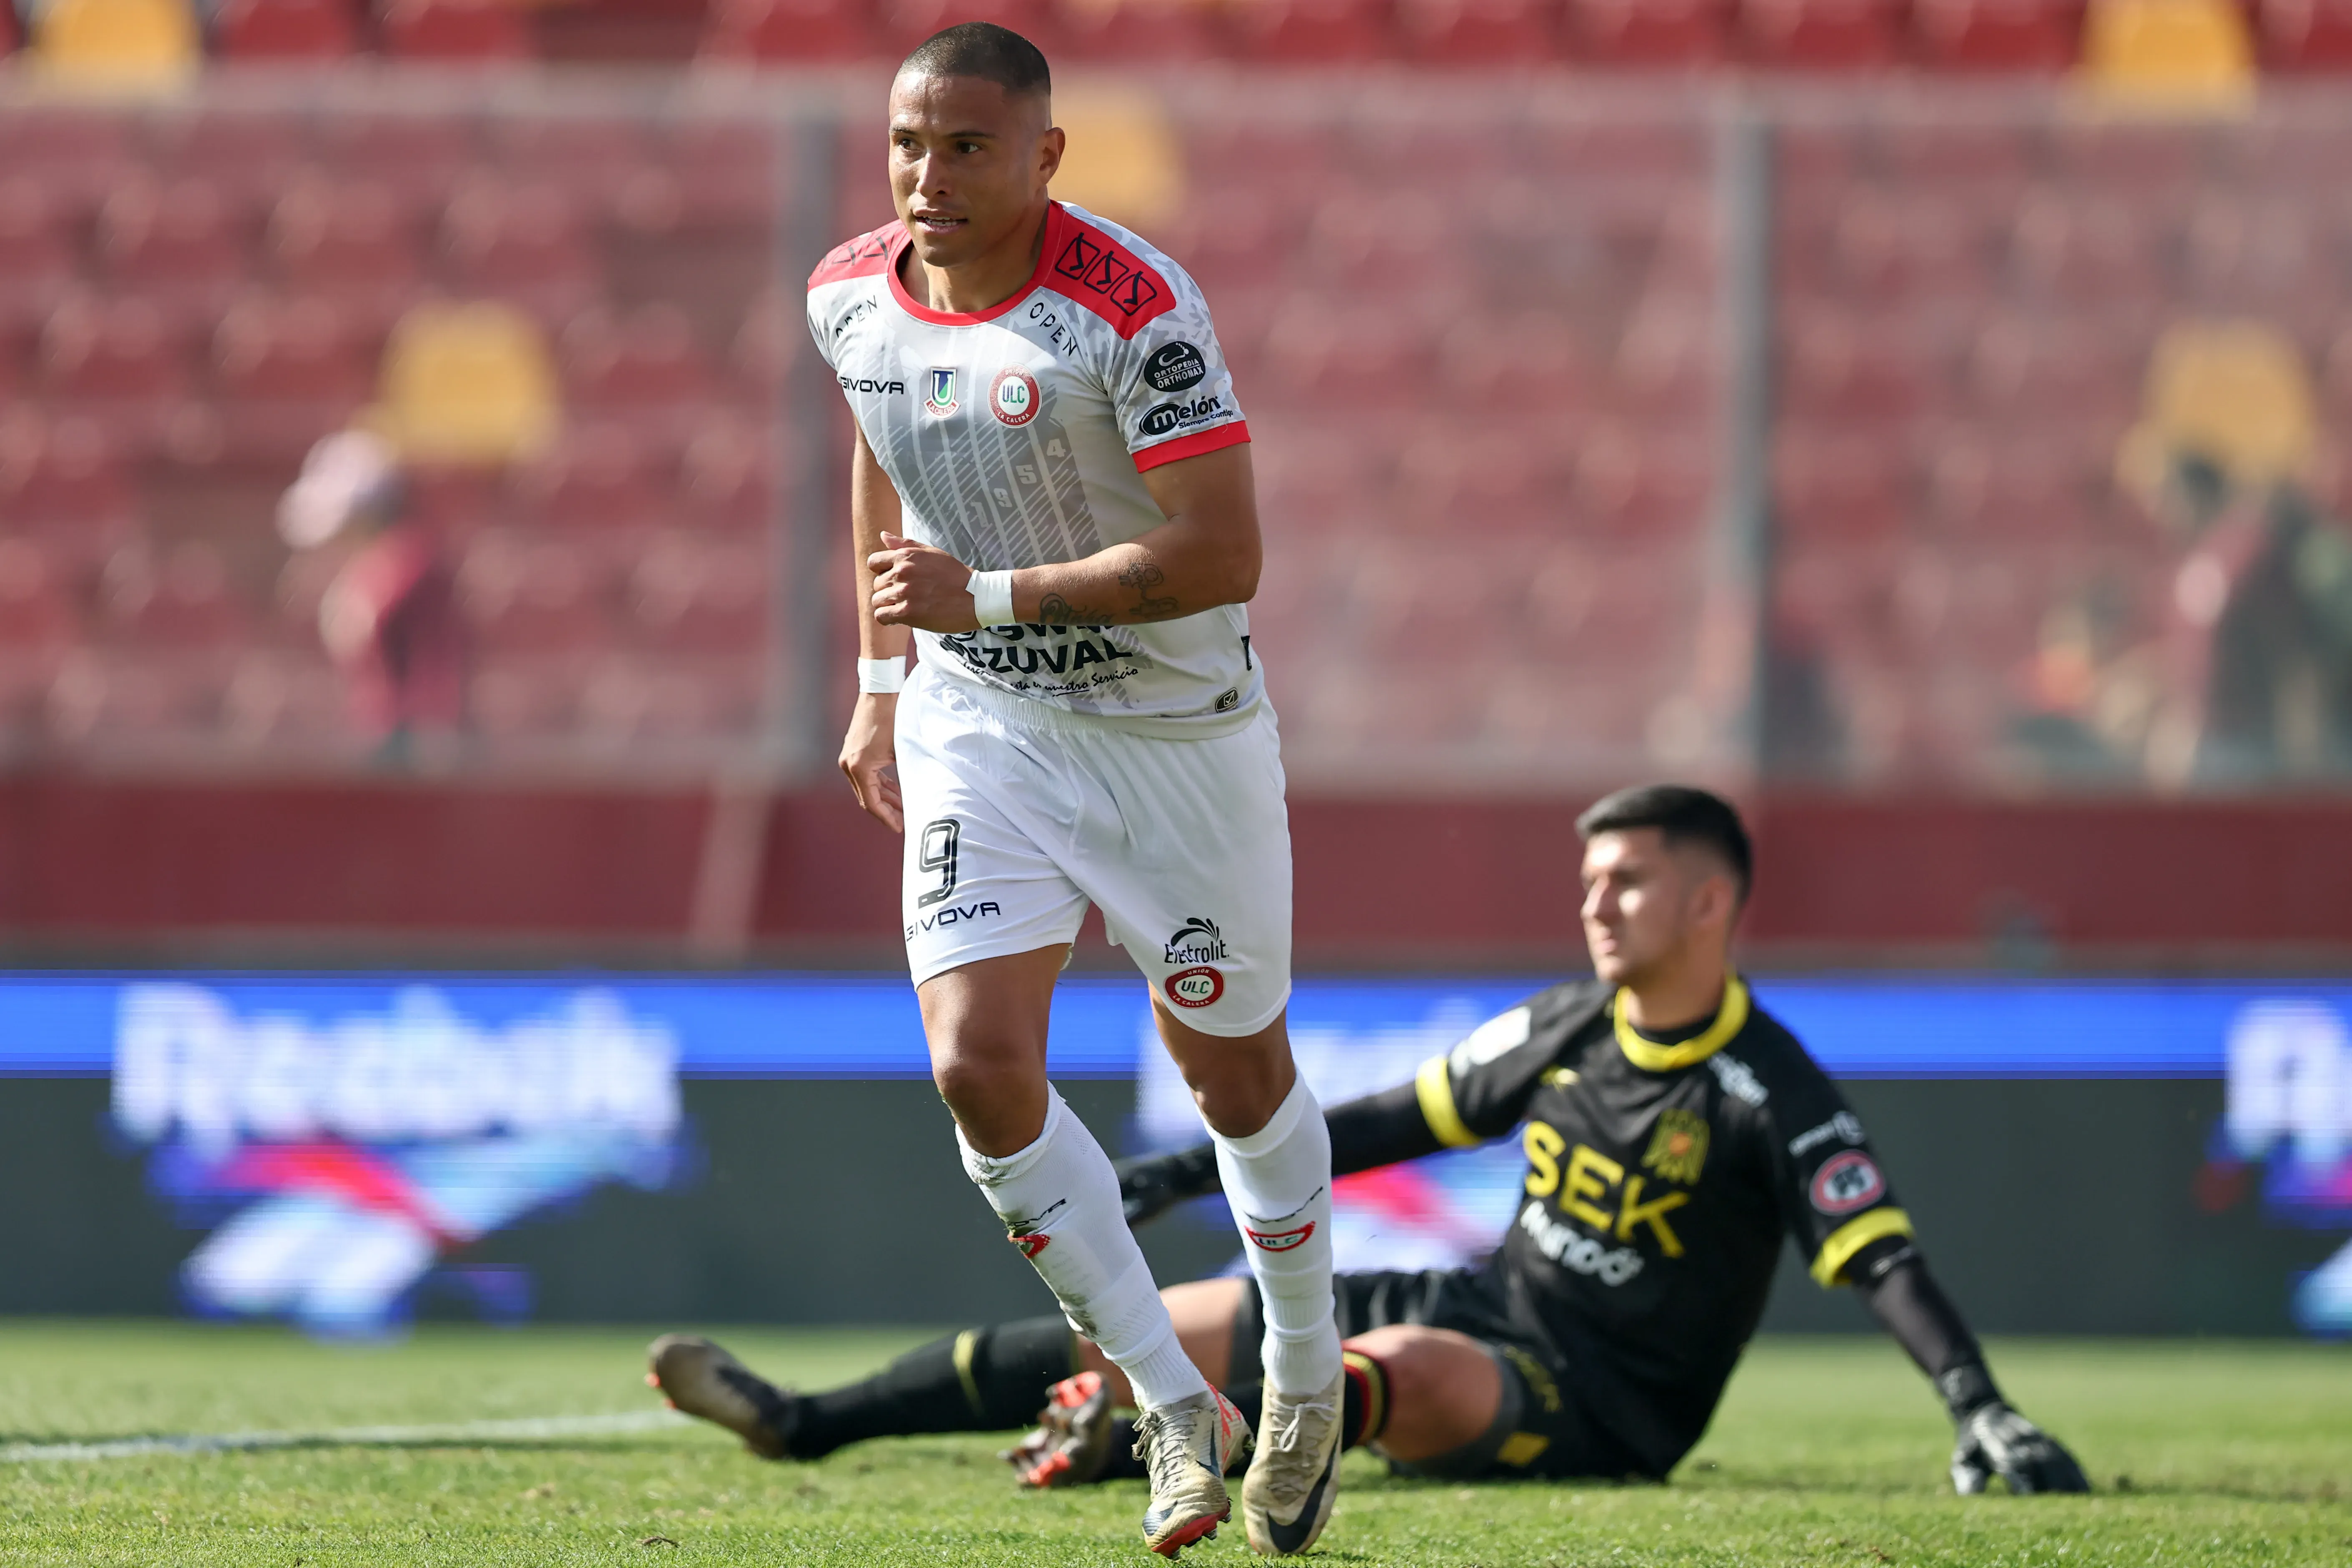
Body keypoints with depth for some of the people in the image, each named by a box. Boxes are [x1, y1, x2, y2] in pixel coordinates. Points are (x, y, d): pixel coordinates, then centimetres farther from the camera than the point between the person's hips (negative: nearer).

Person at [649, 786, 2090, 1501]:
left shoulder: (1769, 1093, -15)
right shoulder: (1566, 1030, 6)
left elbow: (1882, 1261, -22)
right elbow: (1405, 1119, 17)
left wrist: (1985, 1415, -36)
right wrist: (1199, 1173, 16)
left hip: (1597, 1409, -7)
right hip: (1485, 1312, 7)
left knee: (1401, 1366, -40)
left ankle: (1128, 1443, -57)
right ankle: (806, 1424, 4)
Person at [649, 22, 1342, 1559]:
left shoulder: (1133, 309, -24)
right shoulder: (852, 295, -5)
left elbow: (1221, 556, -27)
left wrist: (990, 596, -30)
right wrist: (883, 681, 17)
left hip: (1176, 726, -4)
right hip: (977, 725, 4)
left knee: (1236, 1074, 10)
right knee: (979, 1067, -13)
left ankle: (1306, 1372, 36)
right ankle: (1173, 1403, 1)